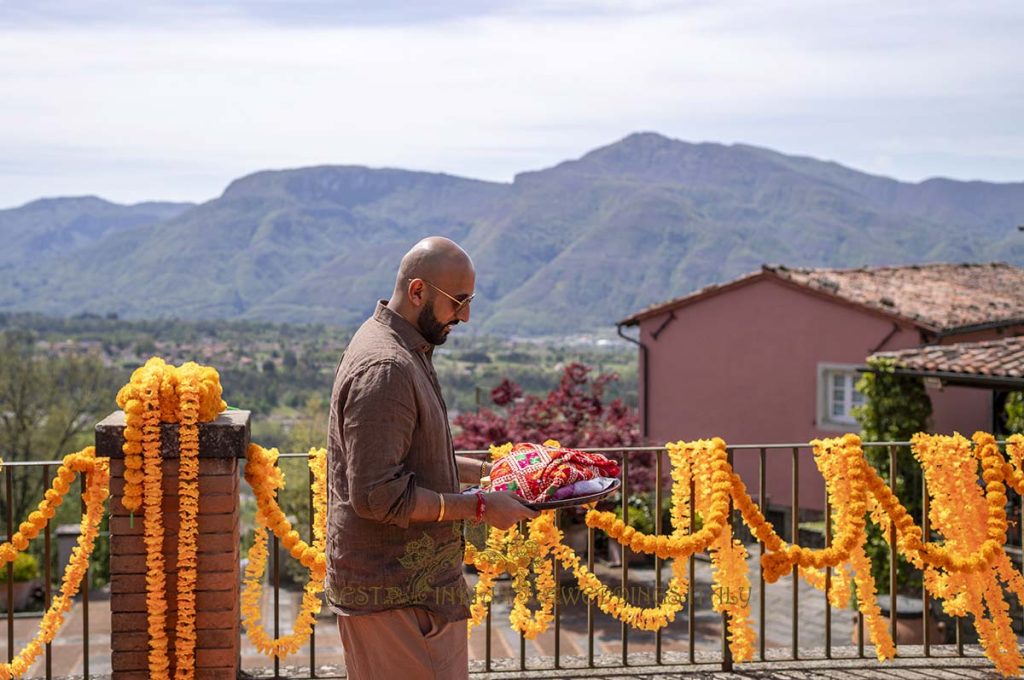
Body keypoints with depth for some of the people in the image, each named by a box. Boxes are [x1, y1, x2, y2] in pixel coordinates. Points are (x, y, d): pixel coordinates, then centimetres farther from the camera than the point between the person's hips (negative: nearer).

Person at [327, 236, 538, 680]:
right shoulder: (385, 369, -21)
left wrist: (484, 471, 14)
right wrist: (479, 507, -19)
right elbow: (378, 496, -25)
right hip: (397, 592, -10)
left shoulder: (406, 352, 13)